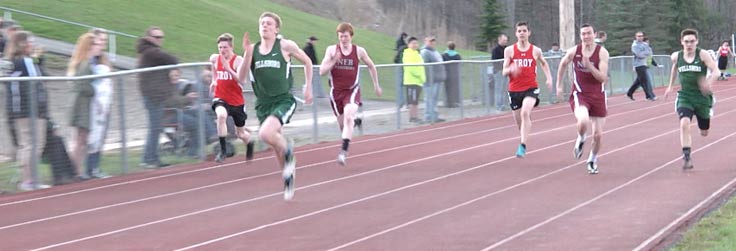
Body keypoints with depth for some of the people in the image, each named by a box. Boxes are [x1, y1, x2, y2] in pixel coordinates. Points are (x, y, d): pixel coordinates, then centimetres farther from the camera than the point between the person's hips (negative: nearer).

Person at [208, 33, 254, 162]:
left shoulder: (238, 60, -15)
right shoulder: (214, 59, -1)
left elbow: (242, 80, -28)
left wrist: (229, 69, -36)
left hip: (237, 101, -2)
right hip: (220, 98, 2)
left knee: (240, 133, 14)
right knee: (221, 115, -35)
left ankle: (249, 143, 52)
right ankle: (223, 150, -29)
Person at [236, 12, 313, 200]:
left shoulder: (286, 46, -5)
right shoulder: (253, 49, 4)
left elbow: (307, 62, 9)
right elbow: (241, 78, -3)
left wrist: (308, 88, 7)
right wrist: (247, 54, -14)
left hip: (283, 101, -5)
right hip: (263, 104, 5)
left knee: (266, 134, -30)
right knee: (276, 148, 13)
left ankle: (288, 150, 1)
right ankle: (288, 175, 37)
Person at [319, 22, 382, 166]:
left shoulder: (359, 51, -3)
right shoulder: (331, 50, -3)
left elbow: (371, 66, 15)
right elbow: (322, 71, -7)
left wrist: (376, 86, 19)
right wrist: (334, 61, -24)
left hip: (352, 91, -2)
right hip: (336, 91, 2)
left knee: (348, 117, -27)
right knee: (342, 124, 11)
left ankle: (344, 151, -29)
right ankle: (356, 122, 49)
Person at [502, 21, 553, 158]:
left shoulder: (536, 51, 3)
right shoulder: (509, 50, 0)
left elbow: (544, 63, 24)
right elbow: (504, 72, -1)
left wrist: (549, 78, 12)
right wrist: (511, 69, -24)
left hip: (531, 88, -2)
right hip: (514, 90, 2)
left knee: (525, 112, -27)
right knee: (519, 121, 7)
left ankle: (522, 145, -28)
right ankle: (523, 140, 37)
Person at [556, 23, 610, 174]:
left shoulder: (602, 52, -10)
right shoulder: (574, 51, -5)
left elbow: (603, 77, -17)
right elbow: (563, 65, 16)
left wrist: (588, 65, -28)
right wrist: (559, 85, 17)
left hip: (598, 96, 1)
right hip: (580, 95, -1)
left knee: (598, 134, 5)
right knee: (583, 121, -32)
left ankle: (593, 159, 33)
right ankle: (581, 140, 2)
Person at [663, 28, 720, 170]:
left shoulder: (702, 55, -13)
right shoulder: (676, 56, -3)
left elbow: (715, 71, -22)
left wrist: (709, 81, -42)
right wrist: (670, 86, 25)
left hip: (702, 96, -1)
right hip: (685, 96, 1)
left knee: (704, 133, 14)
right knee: (684, 123, -27)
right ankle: (687, 157, -24)